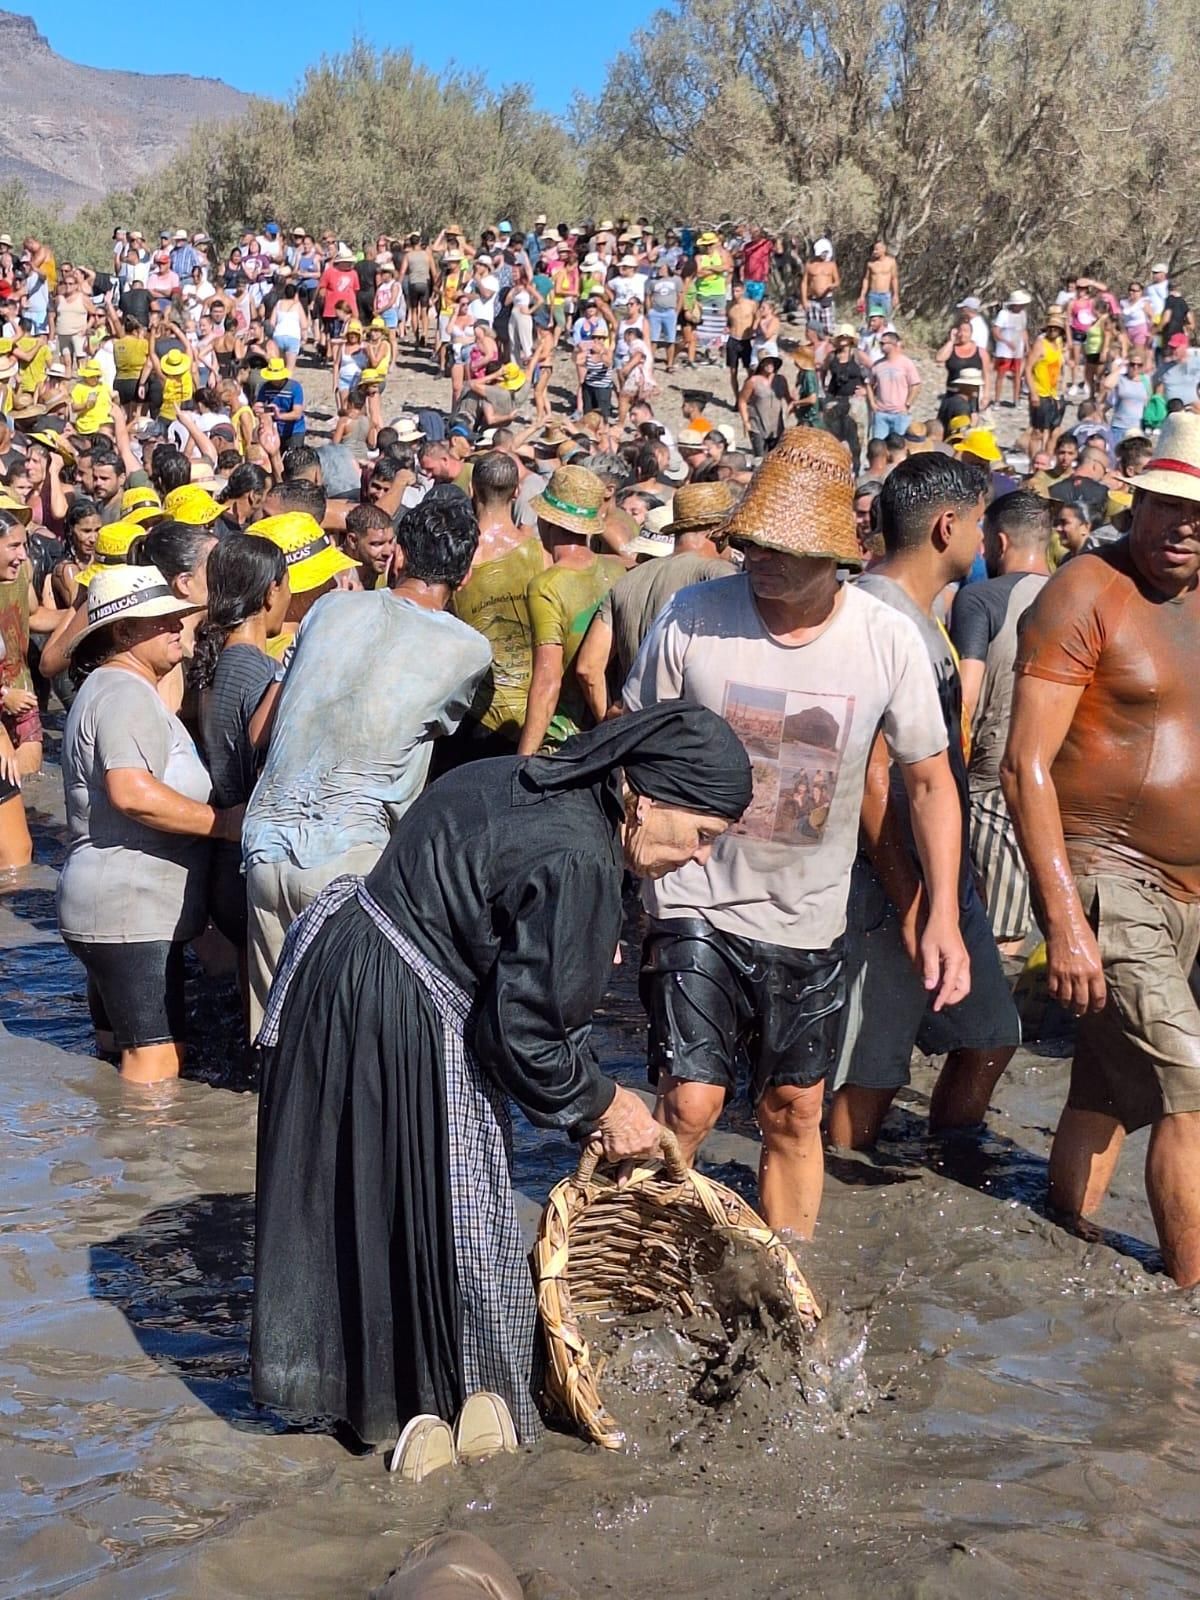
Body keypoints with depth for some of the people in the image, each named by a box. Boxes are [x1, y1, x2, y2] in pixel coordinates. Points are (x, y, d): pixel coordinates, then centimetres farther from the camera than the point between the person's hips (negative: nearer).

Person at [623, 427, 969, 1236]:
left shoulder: (889, 639, -10)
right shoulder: (693, 617, -12)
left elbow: (931, 780, 1)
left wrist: (945, 916, -4)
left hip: (810, 921, 2)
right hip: (697, 906, -1)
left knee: (795, 1115, 12)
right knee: (689, 1107, -7)